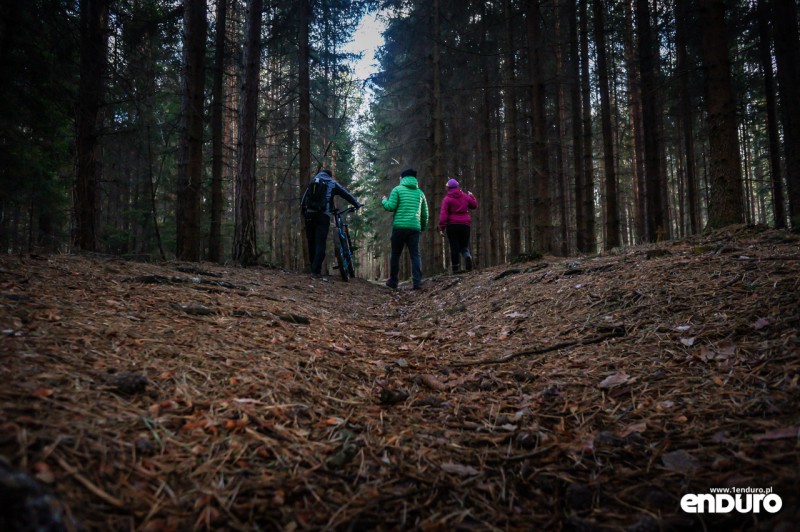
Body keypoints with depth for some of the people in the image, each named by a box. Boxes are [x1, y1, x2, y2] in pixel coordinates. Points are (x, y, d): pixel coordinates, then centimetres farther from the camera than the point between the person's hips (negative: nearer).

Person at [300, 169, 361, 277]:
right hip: (323, 215, -3)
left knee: (311, 242, 12)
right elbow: (346, 194, 14)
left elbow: (303, 199, 20)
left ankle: (313, 267, 16)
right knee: (320, 243, -5)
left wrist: (304, 211, 26)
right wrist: (357, 204, 21)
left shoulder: (312, 182, 21)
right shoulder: (332, 183, 12)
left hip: (309, 215, 3)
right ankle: (316, 270, -14)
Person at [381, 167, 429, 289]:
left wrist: (384, 200, 13)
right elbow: (425, 213, 15)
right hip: (415, 227, 3)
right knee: (415, 255, 1)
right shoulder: (420, 192, 14)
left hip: (399, 226, -2)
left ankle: (393, 281, 15)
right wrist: (423, 227, 27)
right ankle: (417, 281, -11)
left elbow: (390, 207, -7)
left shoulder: (397, 189, 2)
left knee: (395, 254, 8)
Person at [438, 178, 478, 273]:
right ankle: (467, 256, -20)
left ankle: (456, 267, -1)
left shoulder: (447, 199, -3)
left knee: (454, 247, 2)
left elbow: (443, 214, -10)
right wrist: (471, 196, 37)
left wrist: (442, 228, -9)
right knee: (464, 245, 12)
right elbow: (475, 205, 21)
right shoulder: (465, 196, 7)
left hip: (452, 226, -2)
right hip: (465, 225, 2)